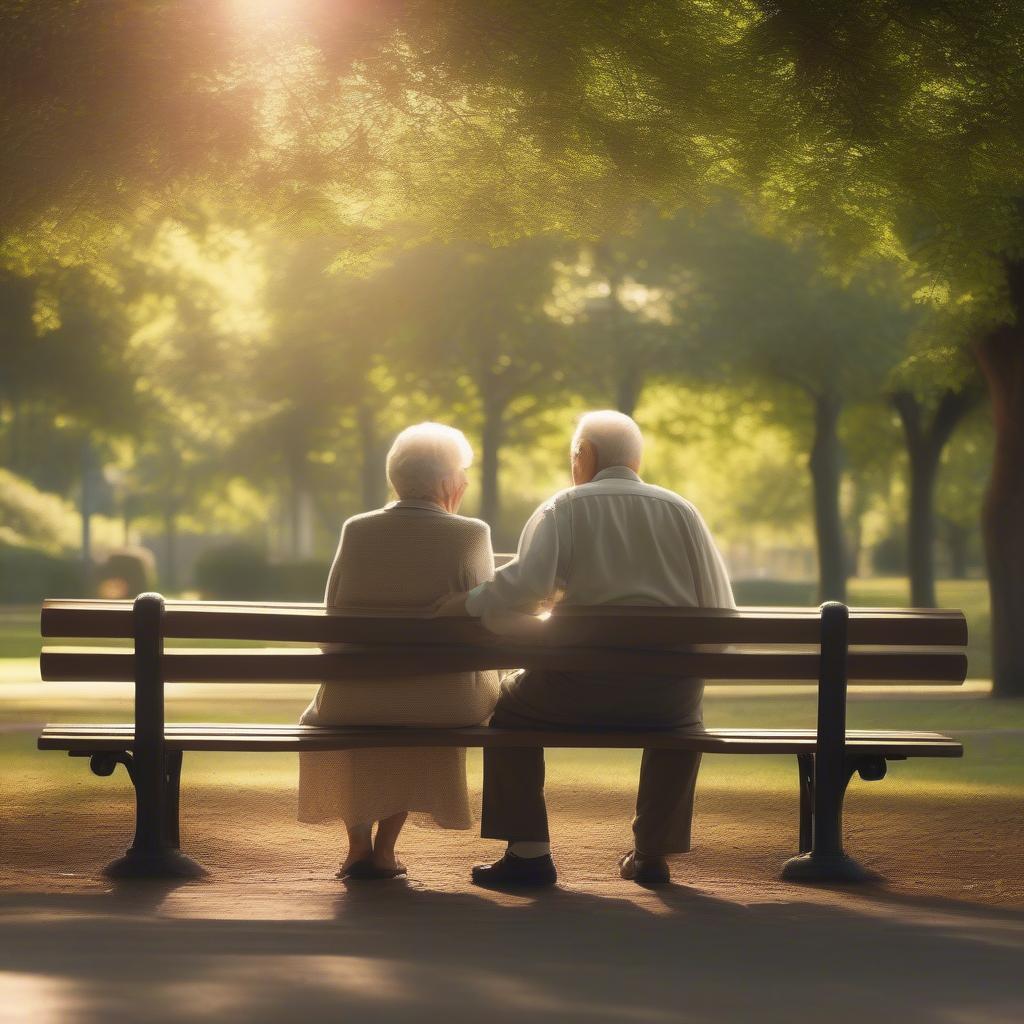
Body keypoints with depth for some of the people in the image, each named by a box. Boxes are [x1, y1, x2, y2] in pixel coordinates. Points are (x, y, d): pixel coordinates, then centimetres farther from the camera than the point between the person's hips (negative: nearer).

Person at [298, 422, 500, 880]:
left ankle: (358, 843, 31)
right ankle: (385, 848, 31)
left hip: (355, 701, 1)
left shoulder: (357, 530, -3)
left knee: (323, 717, 36)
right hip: (444, 706, -1)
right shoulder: (470, 534, -8)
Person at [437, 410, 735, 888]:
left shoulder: (562, 509, 1)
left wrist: (465, 603, -1)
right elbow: (721, 613, 6)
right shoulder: (682, 511, 10)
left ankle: (528, 853, 18)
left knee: (510, 708, 26)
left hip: (583, 688, -3)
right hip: (669, 694, 3)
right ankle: (653, 852, 33)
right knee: (685, 718, 37)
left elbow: (521, 588, -16)